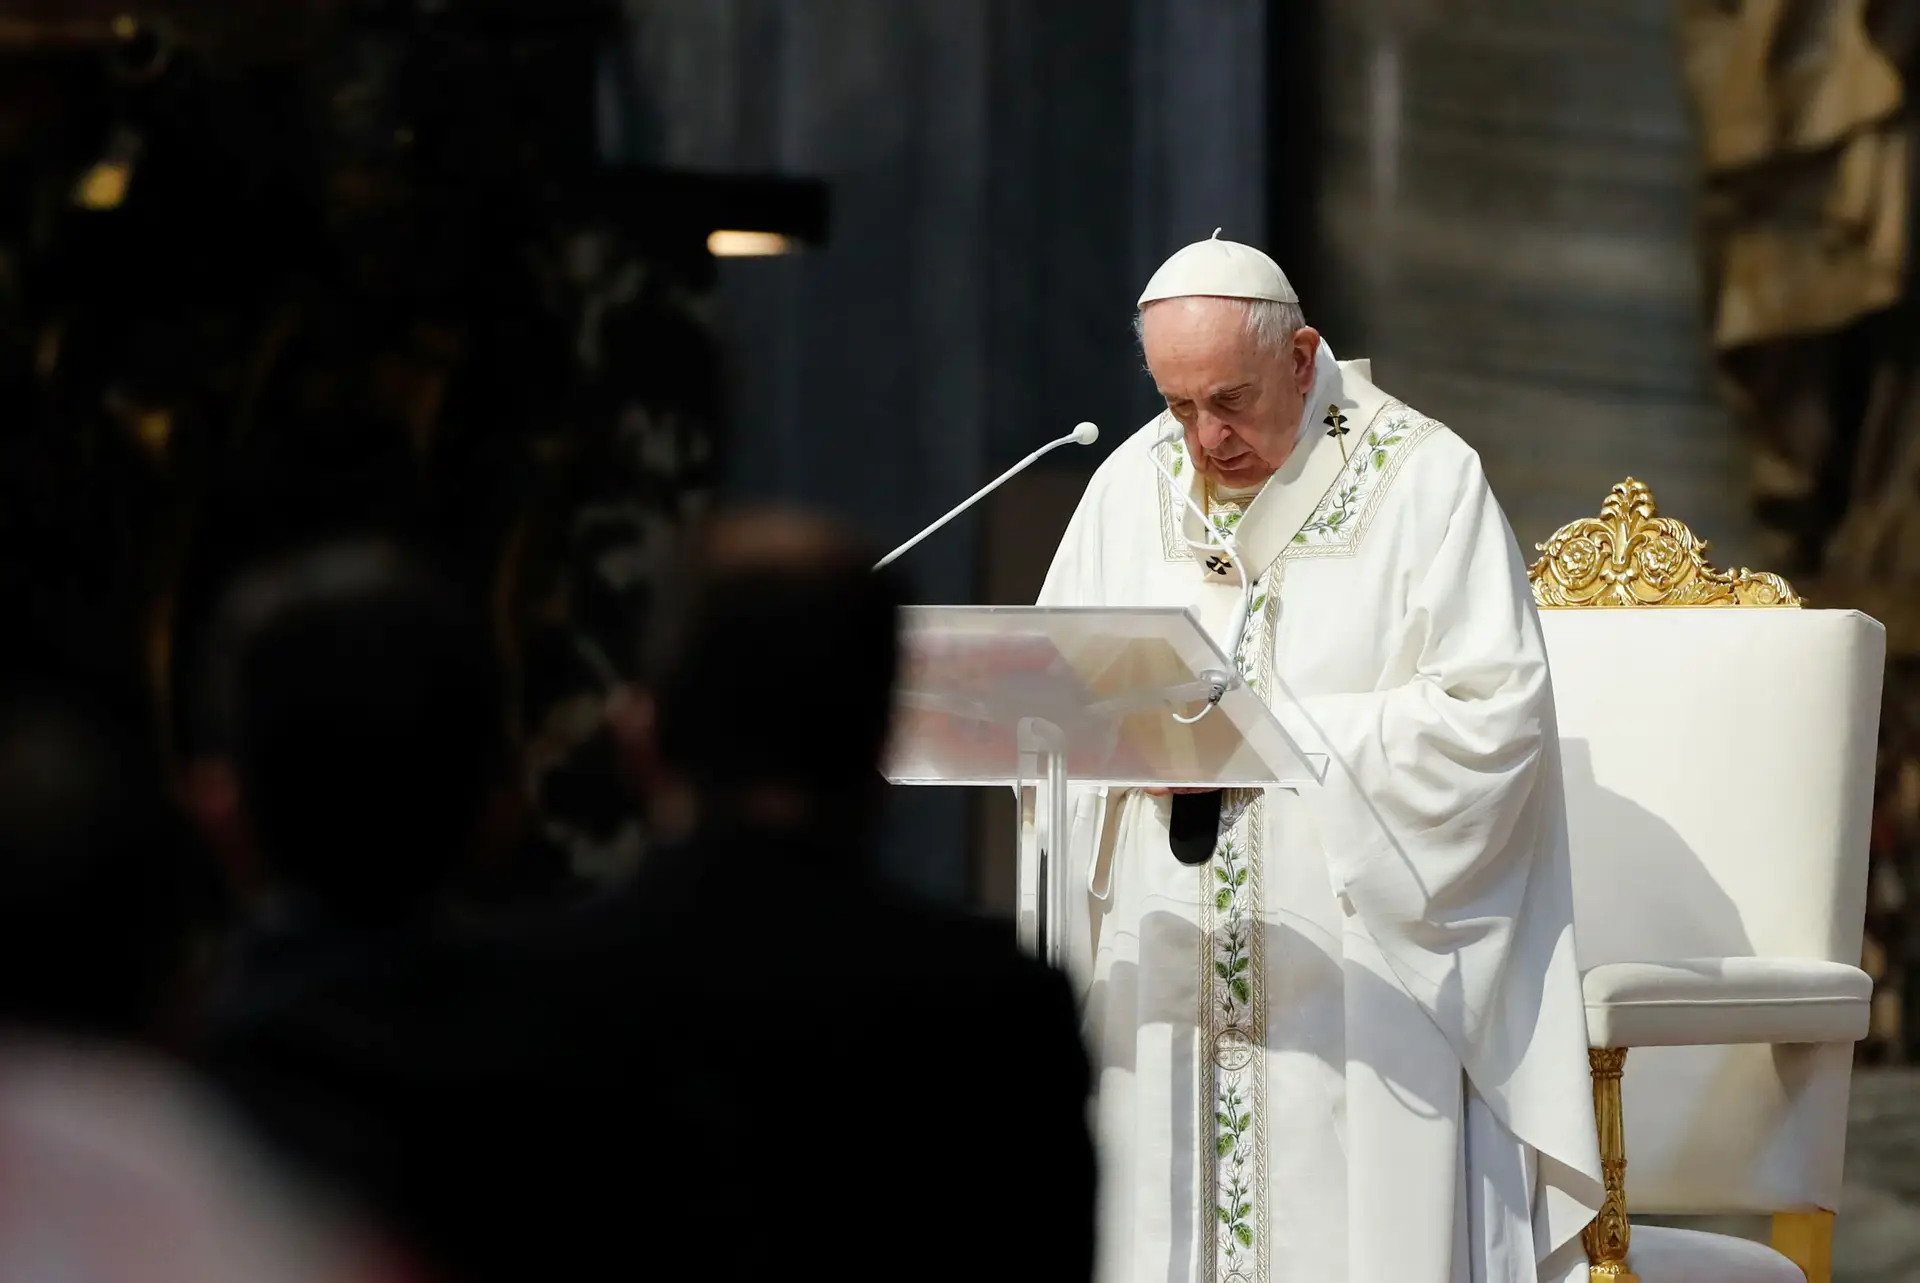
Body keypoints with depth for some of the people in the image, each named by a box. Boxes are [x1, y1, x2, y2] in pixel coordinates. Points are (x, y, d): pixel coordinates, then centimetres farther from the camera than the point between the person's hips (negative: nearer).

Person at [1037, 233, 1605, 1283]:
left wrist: (1276, 731, -15)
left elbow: (1494, 709, -11)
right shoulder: (1133, 486, 10)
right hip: (1171, 979, 4)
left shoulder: (1424, 480, -4)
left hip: (1362, 975, -4)